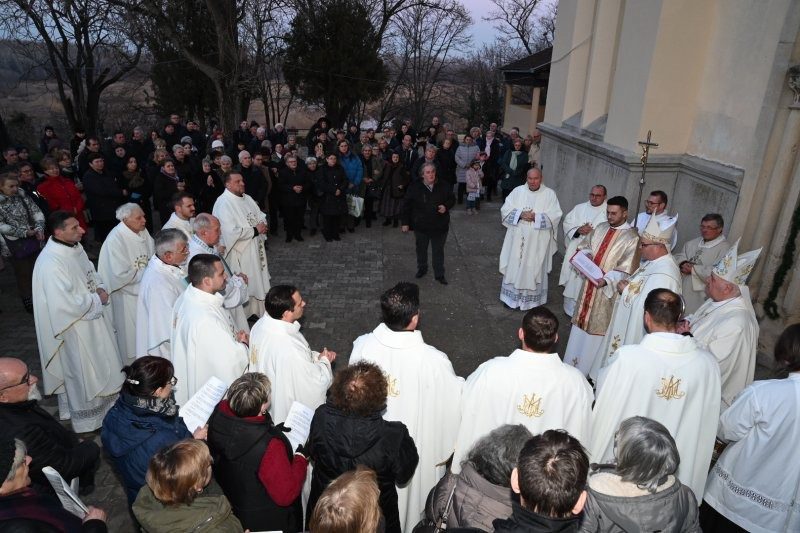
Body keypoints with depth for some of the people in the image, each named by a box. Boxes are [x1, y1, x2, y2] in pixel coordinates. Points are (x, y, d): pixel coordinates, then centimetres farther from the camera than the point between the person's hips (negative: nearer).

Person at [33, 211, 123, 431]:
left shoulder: (75, 247, -2)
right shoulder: (50, 263, -28)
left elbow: (91, 273, 13)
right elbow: (65, 303, -29)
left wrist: (100, 288, -6)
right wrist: (97, 300, -17)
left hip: (93, 318, 9)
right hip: (75, 328, -8)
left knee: (100, 365, 24)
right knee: (83, 373, 10)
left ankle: (104, 402, 45)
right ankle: (88, 418, 31)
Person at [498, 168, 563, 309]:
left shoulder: (549, 194, -2)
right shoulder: (518, 191, 3)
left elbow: (555, 216, -8)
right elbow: (505, 210, -2)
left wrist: (536, 217, -20)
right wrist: (521, 214, -17)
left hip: (537, 241, -2)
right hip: (517, 239, 2)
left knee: (534, 269, 5)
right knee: (514, 266, 8)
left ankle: (532, 300, 19)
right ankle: (511, 296, 23)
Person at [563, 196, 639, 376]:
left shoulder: (632, 238, -13)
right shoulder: (601, 228, 6)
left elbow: (625, 269, -17)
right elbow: (584, 246, 15)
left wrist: (606, 280, -30)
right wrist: (586, 255, -7)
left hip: (607, 290, -6)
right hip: (588, 284, 6)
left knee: (597, 326, 4)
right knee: (581, 319, 15)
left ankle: (587, 368, 19)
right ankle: (574, 360, 31)